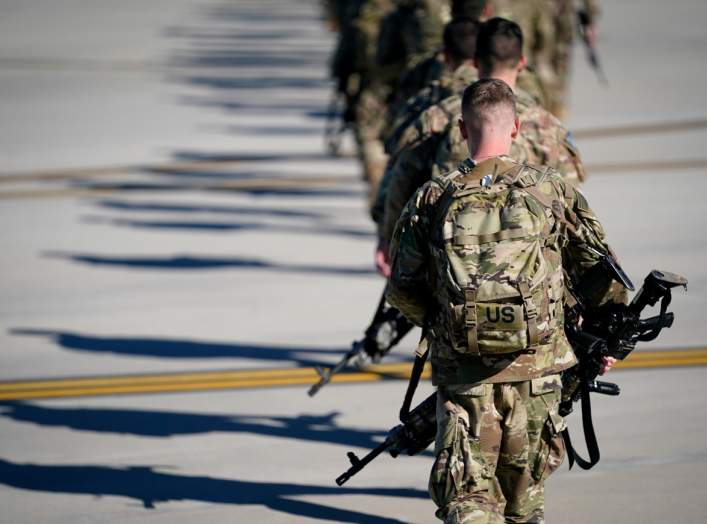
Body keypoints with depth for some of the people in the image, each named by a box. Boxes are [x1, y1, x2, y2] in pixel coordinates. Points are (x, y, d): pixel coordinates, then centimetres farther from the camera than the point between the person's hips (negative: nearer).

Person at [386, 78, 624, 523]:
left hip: (461, 372, -1)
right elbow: (602, 274, 1)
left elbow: (402, 290, 4)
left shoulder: (432, 199, -1)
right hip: (534, 369, 1)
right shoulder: (551, 190, -2)